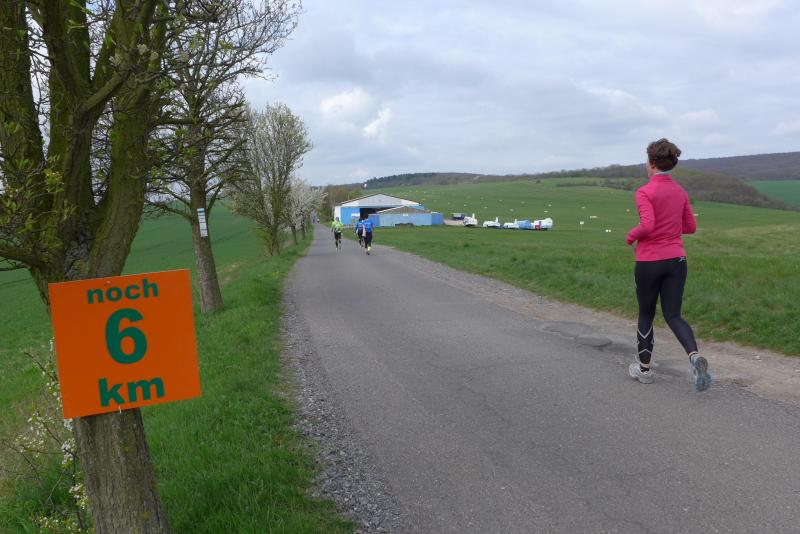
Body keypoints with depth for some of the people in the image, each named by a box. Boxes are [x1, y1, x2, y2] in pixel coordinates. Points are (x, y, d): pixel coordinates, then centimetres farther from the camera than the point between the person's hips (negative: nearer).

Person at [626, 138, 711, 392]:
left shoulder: (644, 192, -13)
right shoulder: (680, 192, 6)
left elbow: (647, 225, -25)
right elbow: (691, 227, 12)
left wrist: (631, 235, -7)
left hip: (649, 262, -4)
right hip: (676, 261, 4)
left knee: (646, 314, 13)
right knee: (673, 315, 7)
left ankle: (644, 368, 24)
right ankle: (695, 357, -19)